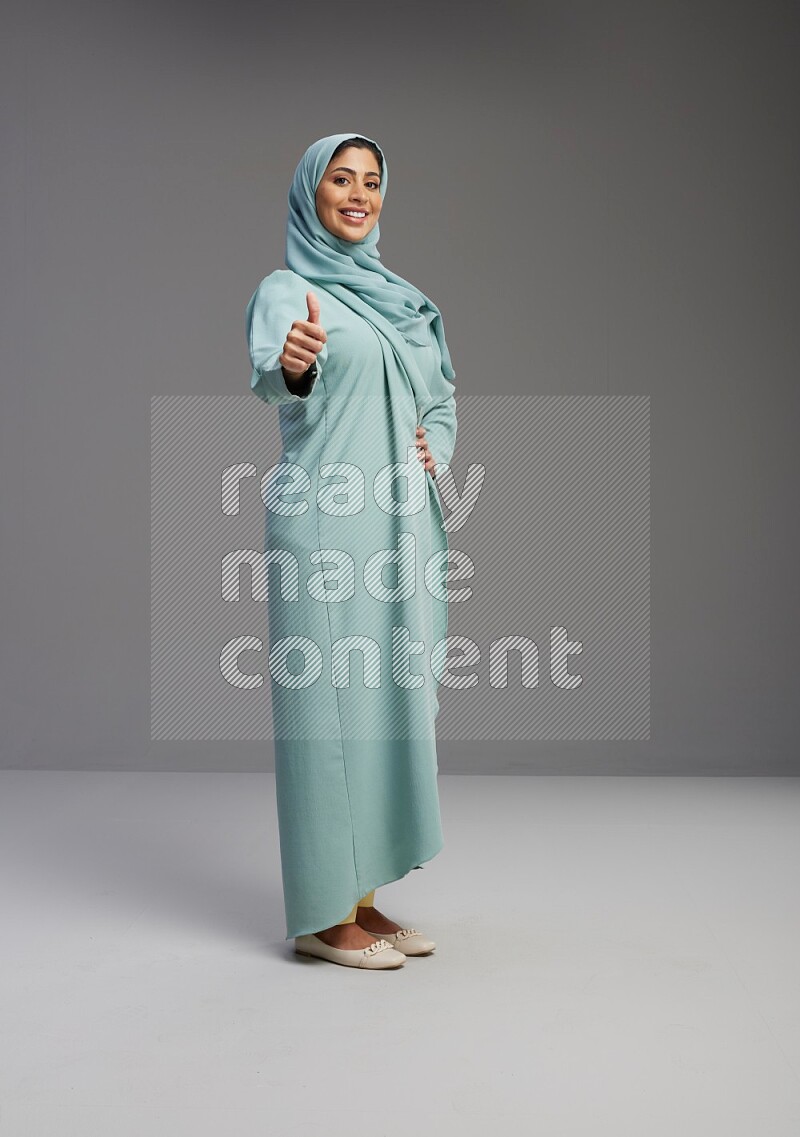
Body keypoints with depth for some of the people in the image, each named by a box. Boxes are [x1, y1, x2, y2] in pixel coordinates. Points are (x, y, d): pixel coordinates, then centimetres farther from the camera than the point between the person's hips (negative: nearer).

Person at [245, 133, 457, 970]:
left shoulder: (398, 297, 17)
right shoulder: (285, 290, -4)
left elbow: (442, 398, 24)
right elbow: (270, 378, -25)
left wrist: (437, 448, 3)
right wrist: (292, 363, -48)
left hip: (400, 524, 7)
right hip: (325, 524, -7)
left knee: (388, 701, 10)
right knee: (329, 701, -4)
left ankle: (363, 898, 21)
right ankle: (322, 913, 8)